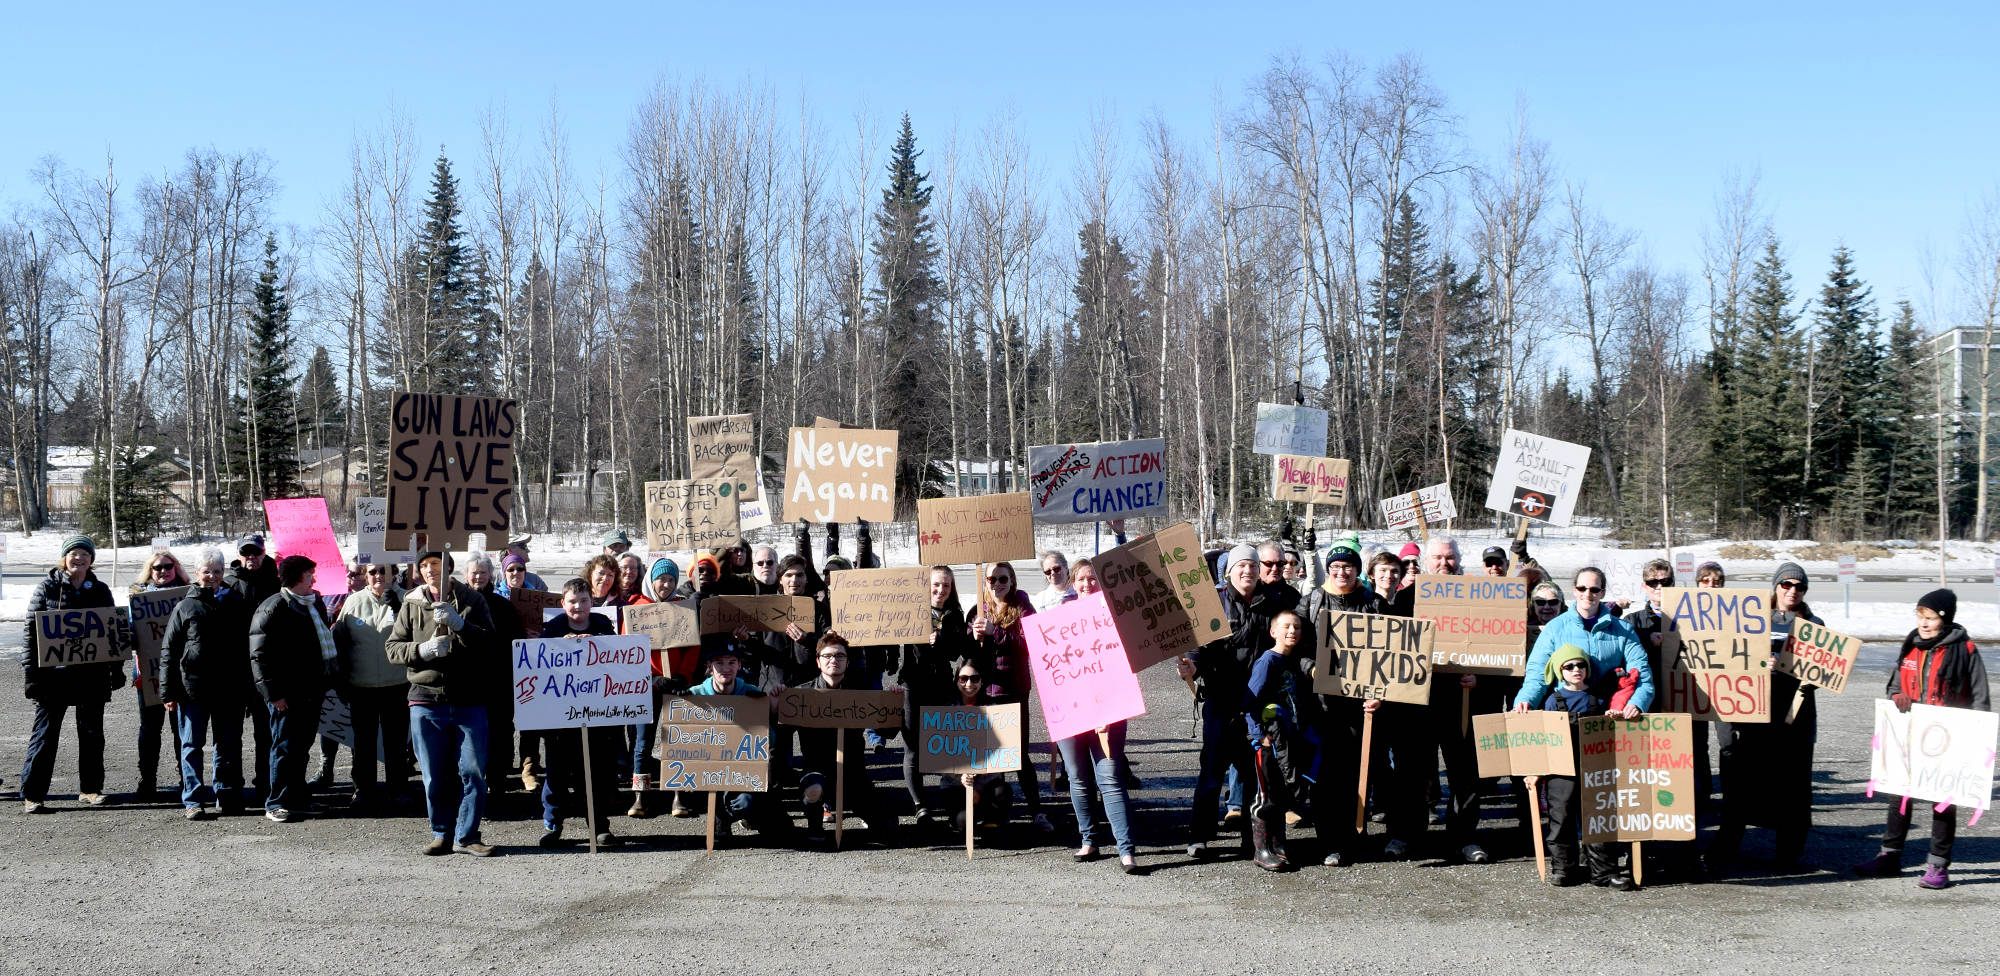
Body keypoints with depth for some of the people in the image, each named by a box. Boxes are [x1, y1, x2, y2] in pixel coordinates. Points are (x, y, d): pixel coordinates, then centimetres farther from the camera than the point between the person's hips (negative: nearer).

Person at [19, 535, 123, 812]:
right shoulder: (47, 587, -1)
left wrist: (116, 670, 9)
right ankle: (32, 794, 4)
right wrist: (30, 671, -11)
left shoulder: (100, 591, 9)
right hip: (54, 673, -3)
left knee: (92, 732, 9)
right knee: (45, 734, -1)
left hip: (92, 675, 4)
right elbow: (30, 630, -3)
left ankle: (90, 788, 19)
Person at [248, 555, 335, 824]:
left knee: (302, 746, 15)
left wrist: (325, 683, 20)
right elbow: (260, 656, -16)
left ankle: (298, 799, 24)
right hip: (288, 695, -8)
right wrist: (273, 693, -19)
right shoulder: (273, 608, -12)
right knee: (285, 748, -3)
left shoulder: (314, 604, 15)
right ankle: (276, 805, 5)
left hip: (312, 691, 8)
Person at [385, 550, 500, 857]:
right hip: (426, 701, 1)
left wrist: (459, 624, -20)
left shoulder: (472, 600, 5)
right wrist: (422, 650, -12)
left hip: (469, 701, -1)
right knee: (434, 776, 6)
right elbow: (393, 648, 7)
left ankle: (466, 836, 5)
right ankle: (441, 834, 19)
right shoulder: (411, 604, 10)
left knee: (473, 771, -4)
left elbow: (490, 644, -5)